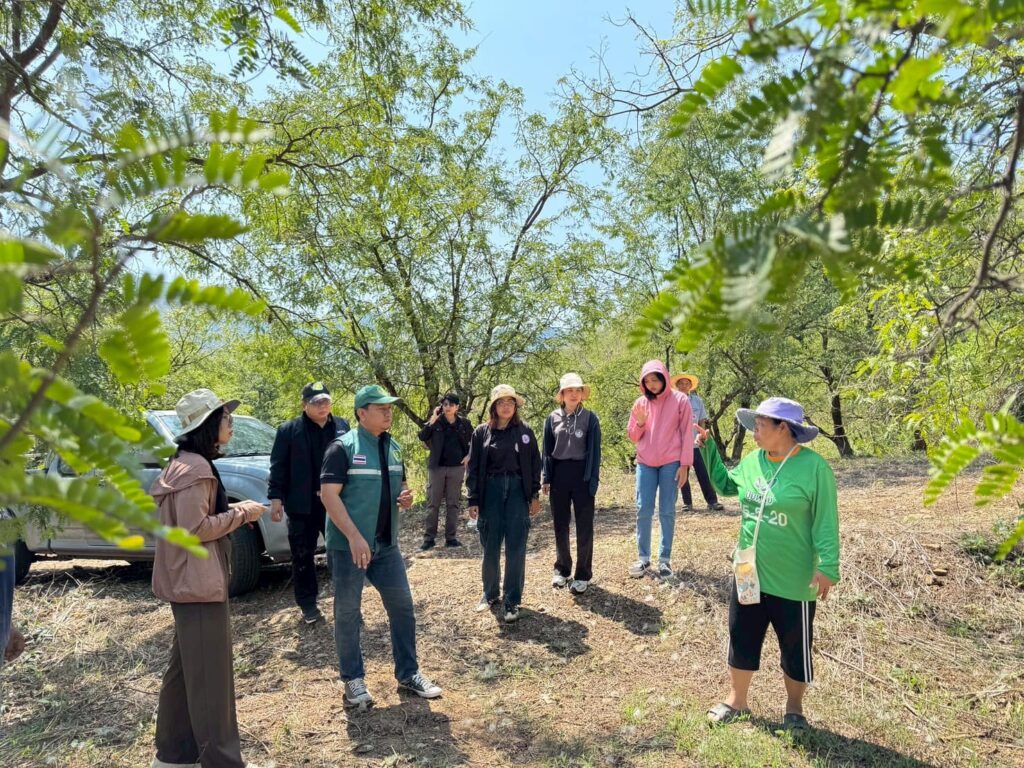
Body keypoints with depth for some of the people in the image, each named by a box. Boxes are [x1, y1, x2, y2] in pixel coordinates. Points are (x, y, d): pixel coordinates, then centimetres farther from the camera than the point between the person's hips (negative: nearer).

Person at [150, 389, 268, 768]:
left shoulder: (186, 463, 13)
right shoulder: (194, 467, -20)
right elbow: (194, 528, -24)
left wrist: (233, 509, 8)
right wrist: (240, 514, -14)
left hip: (189, 579, 11)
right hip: (198, 581, -11)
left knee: (186, 668, 20)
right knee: (210, 674, -1)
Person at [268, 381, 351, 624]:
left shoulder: (342, 426, 5)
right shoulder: (288, 430, -3)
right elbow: (278, 467, -3)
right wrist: (276, 498, -9)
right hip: (302, 505, -2)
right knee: (302, 556, 8)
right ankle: (308, 604, 23)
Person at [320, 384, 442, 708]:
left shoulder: (393, 447, 9)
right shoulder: (343, 447, -12)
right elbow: (329, 494, -18)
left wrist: (406, 497, -3)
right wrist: (354, 536, -25)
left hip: (386, 544, 6)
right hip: (348, 544, -6)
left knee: (403, 606, 10)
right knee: (347, 613, 7)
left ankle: (408, 673, 25)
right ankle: (353, 679, 24)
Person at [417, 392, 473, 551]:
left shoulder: (464, 423, 3)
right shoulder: (436, 421, -2)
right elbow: (422, 437, -13)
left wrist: (468, 455, 3)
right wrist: (432, 420, -21)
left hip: (457, 467, 2)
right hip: (437, 467, -1)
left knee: (453, 504, 7)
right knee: (433, 503, 1)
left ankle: (451, 537, 15)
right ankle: (429, 537, 8)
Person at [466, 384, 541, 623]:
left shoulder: (525, 431, 4)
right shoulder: (482, 432, 3)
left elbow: (534, 463, 7)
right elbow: (474, 467, 3)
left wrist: (535, 495, 2)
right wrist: (473, 500, -2)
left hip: (517, 490, 0)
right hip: (490, 490, 0)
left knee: (515, 548, 0)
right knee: (490, 548, 8)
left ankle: (512, 601, 10)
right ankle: (490, 593, 27)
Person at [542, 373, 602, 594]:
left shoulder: (590, 418, -2)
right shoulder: (553, 418, 4)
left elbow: (594, 451, -4)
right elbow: (547, 450, 6)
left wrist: (593, 480, -10)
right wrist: (546, 478, 1)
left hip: (582, 473, -2)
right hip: (558, 473, 3)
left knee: (584, 526, 2)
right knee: (560, 524, 10)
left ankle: (583, 574, 13)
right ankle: (562, 568, 26)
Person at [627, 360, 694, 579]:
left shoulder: (680, 400, -2)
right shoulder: (640, 403, 6)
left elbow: (687, 434, -3)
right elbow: (633, 437, 10)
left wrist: (685, 464, -9)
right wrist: (640, 422, -10)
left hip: (671, 463, -3)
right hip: (645, 463, 3)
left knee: (667, 511, 4)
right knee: (643, 510, 2)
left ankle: (664, 559, 11)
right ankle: (643, 558, 10)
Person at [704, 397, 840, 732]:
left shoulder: (814, 467, -16)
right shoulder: (753, 461, 1)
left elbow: (825, 522, -14)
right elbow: (726, 484, 18)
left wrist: (827, 566, -20)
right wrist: (708, 450, 9)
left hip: (793, 579, -5)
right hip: (748, 573, 6)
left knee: (795, 647, 13)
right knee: (741, 638, 16)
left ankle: (794, 707, 35)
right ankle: (736, 700, 34)